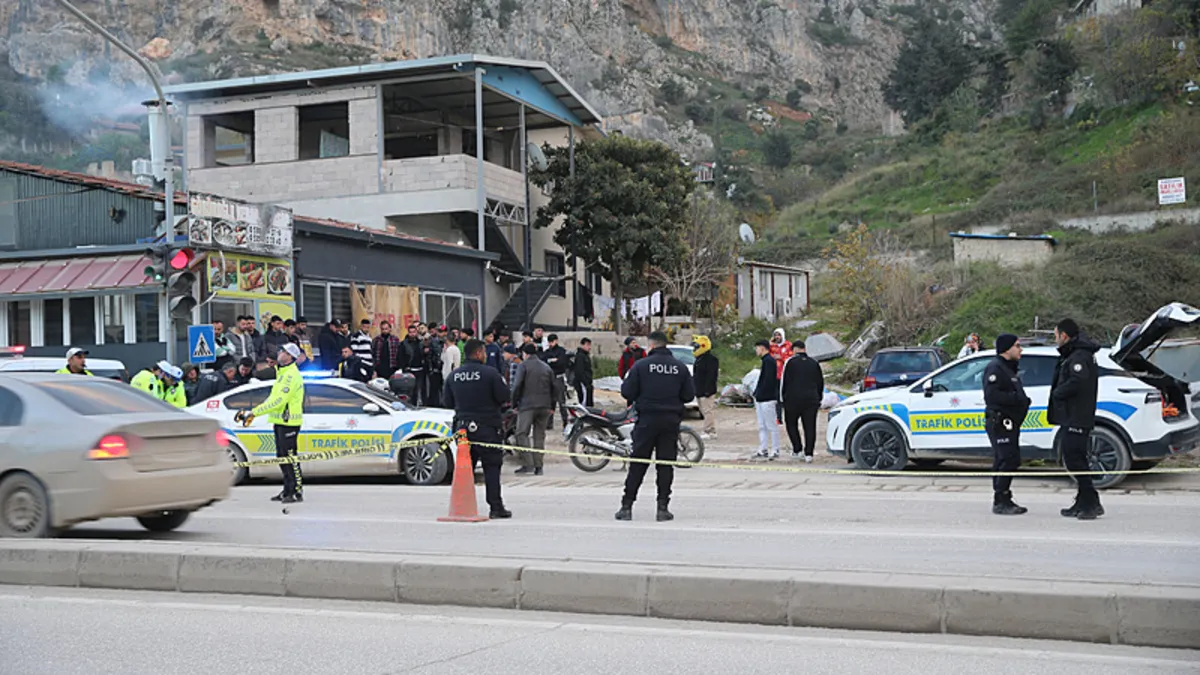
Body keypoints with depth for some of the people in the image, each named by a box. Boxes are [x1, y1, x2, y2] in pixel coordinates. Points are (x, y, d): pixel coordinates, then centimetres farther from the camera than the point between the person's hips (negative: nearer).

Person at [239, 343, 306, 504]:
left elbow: (279, 401, -23)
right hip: (280, 421, 10)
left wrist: (255, 412, -22)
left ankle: (297, 492, -6)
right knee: (282, 457, 13)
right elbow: (272, 398, 20)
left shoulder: (291, 375, -17)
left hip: (288, 423, -10)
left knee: (290, 457, -9)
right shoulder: (282, 373, 17)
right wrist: (253, 413, 11)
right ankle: (288, 490, 20)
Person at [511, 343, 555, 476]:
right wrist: (552, 407, 20)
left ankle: (528, 464, -16)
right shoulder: (547, 367, 16)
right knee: (540, 435, 8)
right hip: (545, 406, 5)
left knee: (522, 434, -4)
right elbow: (553, 387, 16)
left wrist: (514, 404, -1)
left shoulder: (524, 366, -1)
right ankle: (538, 466, 6)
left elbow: (517, 386, -8)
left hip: (527, 405, -5)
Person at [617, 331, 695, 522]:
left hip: (647, 420, -2)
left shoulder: (641, 365, -6)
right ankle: (663, 508, 4)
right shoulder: (680, 367, 3)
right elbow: (689, 395, 4)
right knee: (666, 464, 6)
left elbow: (627, 392, -6)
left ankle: (627, 506, 4)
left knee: (637, 464, 4)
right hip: (671, 421, 2)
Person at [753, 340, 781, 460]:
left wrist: (759, 394, -19)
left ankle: (775, 451, -2)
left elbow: (768, 381, -21)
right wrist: (757, 396, 18)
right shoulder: (766, 360, 18)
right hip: (761, 400, 10)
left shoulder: (769, 361, -13)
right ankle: (763, 450, 16)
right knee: (762, 427, 12)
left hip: (767, 400, -10)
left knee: (772, 426, -5)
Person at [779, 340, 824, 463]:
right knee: (810, 427, 2)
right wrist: (818, 400, 24)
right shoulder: (814, 363, 11)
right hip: (811, 400, 3)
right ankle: (808, 453, -3)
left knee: (791, 424, 12)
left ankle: (797, 450, 6)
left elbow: (783, 381, -3)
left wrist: (782, 399, 4)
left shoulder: (790, 362, -2)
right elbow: (821, 383, 17)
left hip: (793, 400, -3)